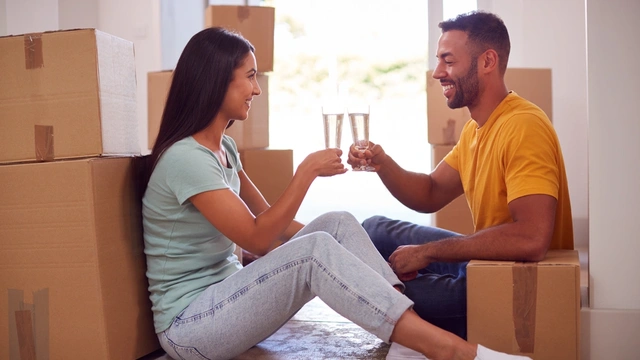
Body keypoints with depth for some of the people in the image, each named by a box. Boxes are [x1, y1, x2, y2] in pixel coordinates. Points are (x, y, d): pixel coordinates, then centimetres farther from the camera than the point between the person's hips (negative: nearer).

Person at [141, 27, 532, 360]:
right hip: (188, 326, -8)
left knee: (339, 225, -8)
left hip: (227, 295, 9)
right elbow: (259, 239, -21)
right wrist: (307, 171, -18)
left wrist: (342, 251, 4)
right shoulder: (185, 157, -19)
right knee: (315, 251, -30)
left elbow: (269, 220, 12)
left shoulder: (223, 147, 11)